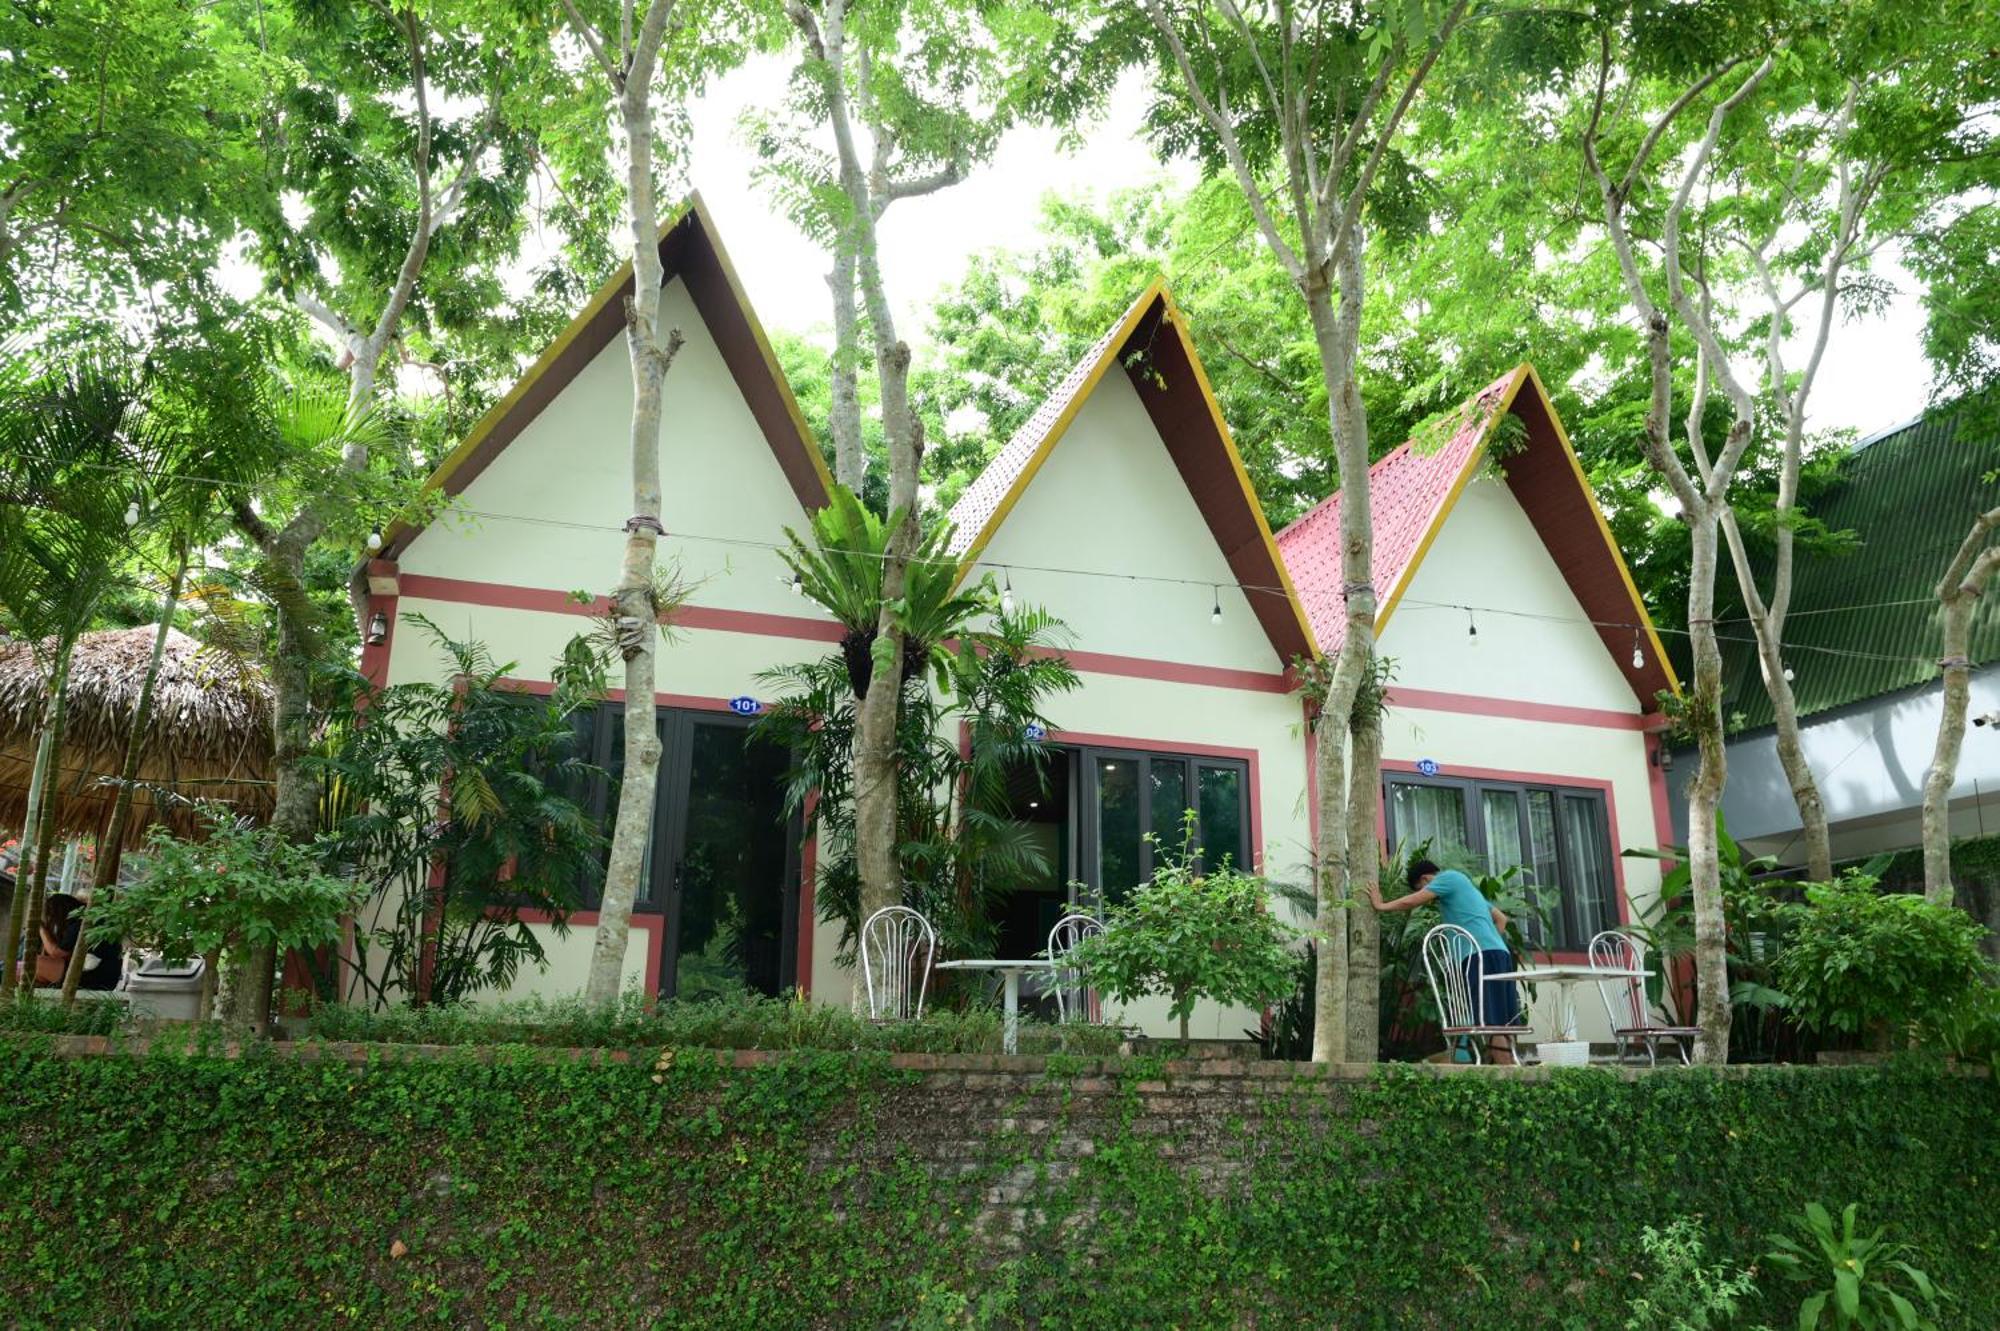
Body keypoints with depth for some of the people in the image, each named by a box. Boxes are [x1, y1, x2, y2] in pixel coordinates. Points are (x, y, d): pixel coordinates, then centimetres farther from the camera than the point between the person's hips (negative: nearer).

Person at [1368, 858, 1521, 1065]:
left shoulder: (1448, 877, 4)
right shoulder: (1467, 886, 31)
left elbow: (1411, 902, -4)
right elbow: (1501, 918, 34)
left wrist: (1381, 905, 8)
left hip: (1479, 954, -9)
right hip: (1499, 952, 9)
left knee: (1491, 1022, -12)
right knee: (1502, 1022, 4)